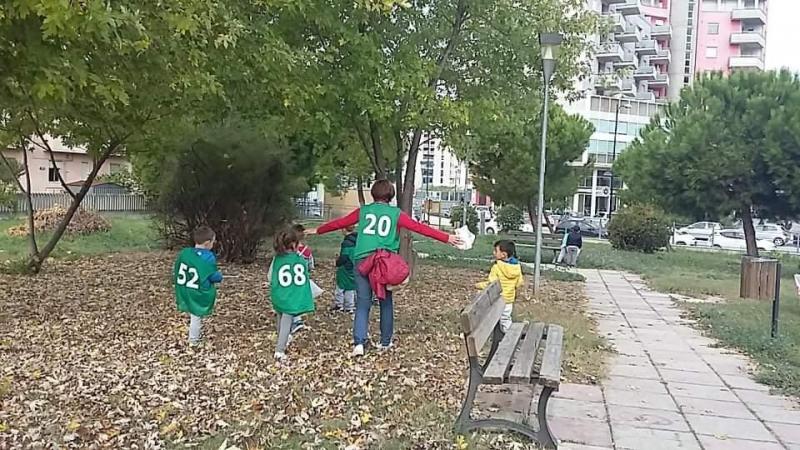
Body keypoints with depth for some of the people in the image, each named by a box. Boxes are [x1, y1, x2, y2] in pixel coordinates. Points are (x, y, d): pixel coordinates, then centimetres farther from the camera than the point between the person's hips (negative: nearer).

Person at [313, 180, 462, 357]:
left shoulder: (363, 211, 12)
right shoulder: (396, 214, 7)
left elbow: (339, 222, 19)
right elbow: (420, 228, 3)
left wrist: (319, 230, 34)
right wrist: (447, 238, 7)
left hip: (362, 260, 1)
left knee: (363, 303, 4)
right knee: (386, 302, 14)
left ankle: (359, 342, -8)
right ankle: (385, 342, 21)